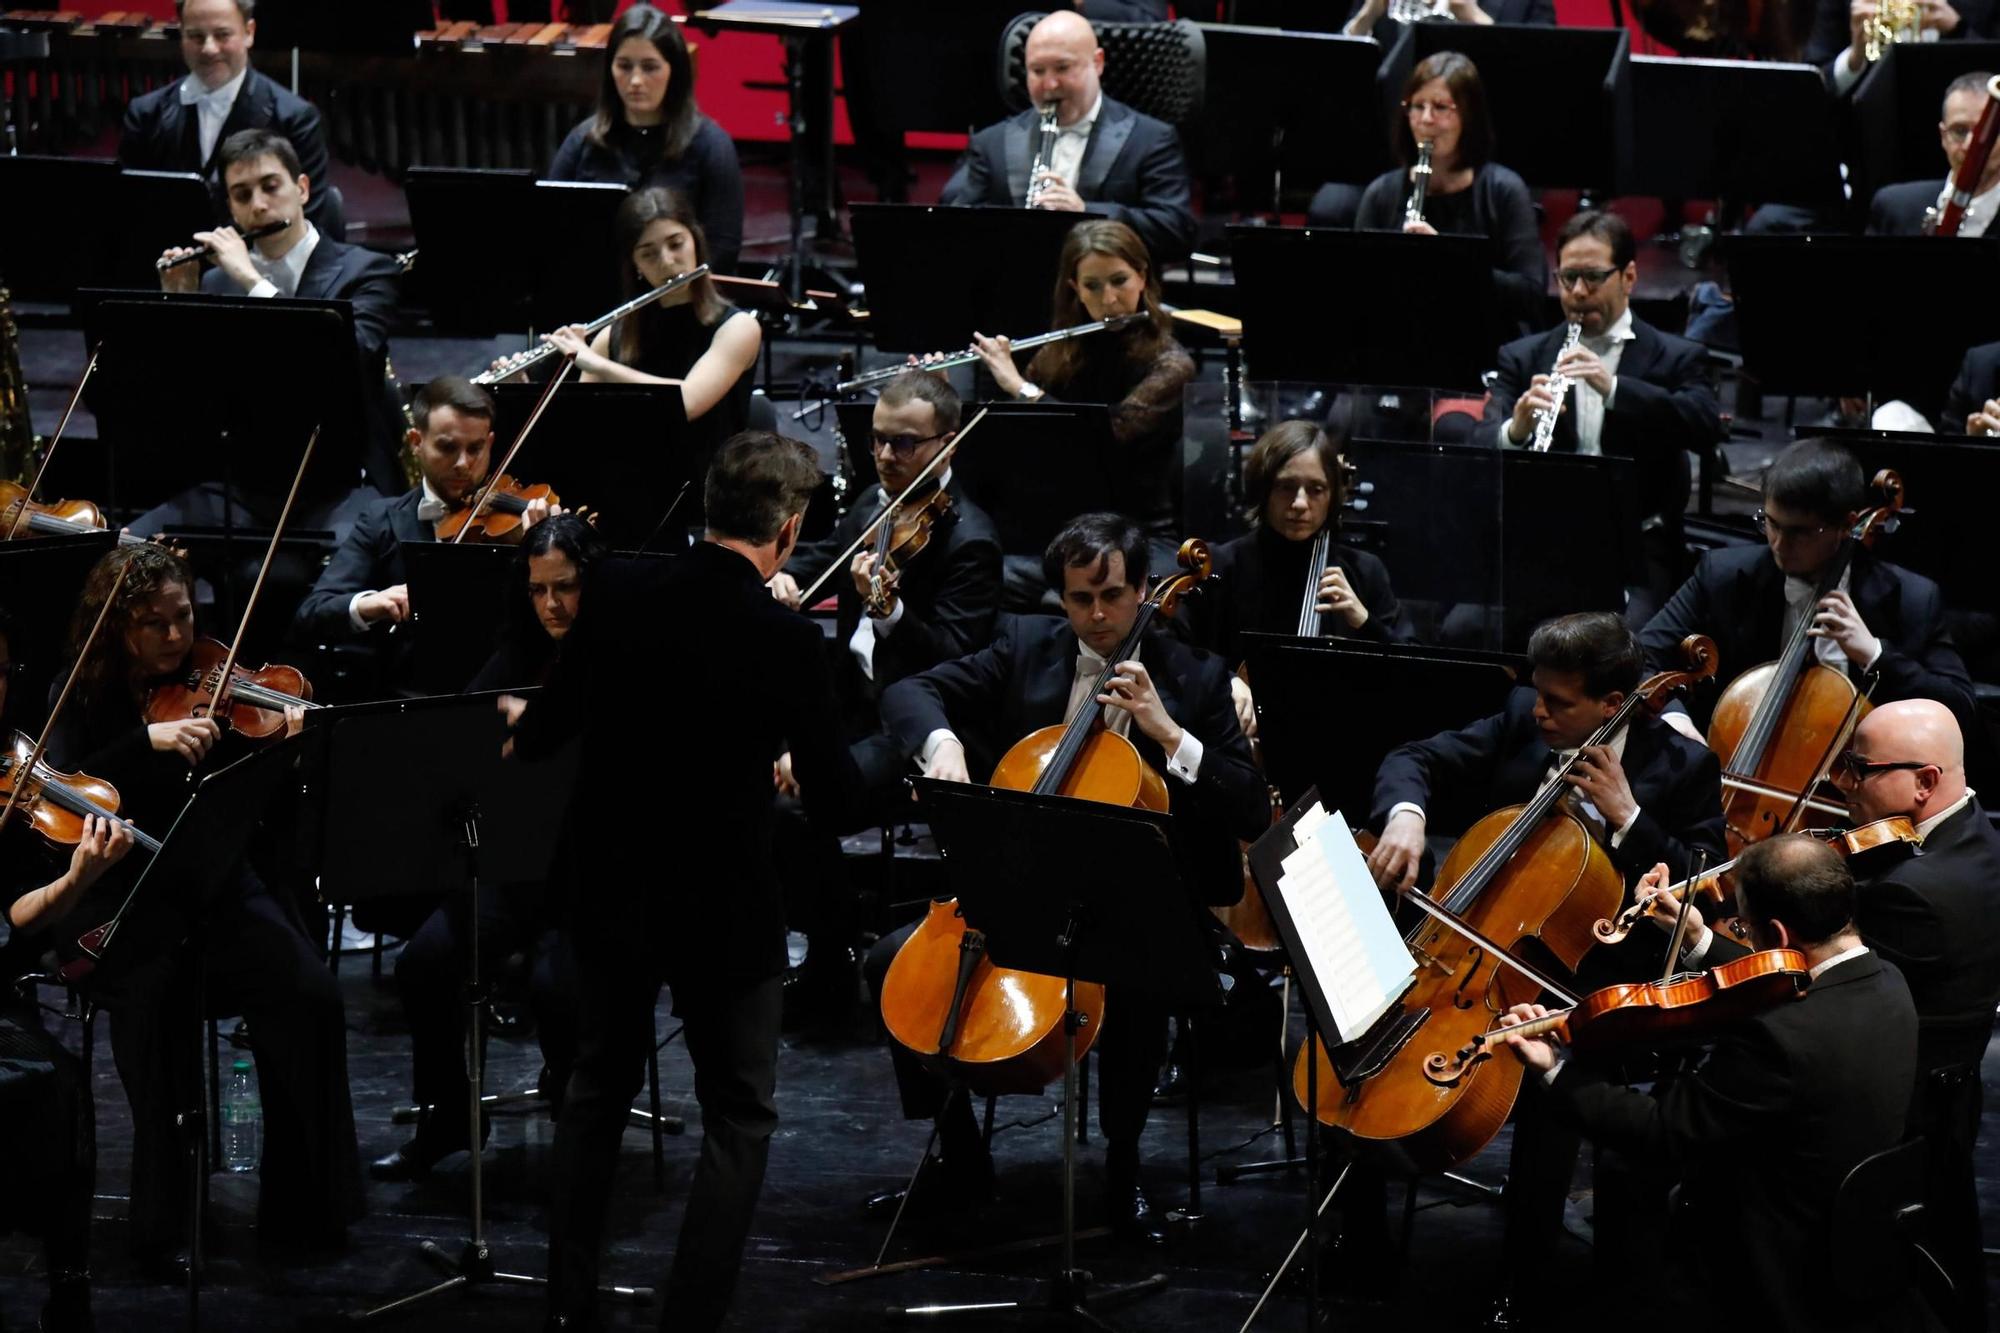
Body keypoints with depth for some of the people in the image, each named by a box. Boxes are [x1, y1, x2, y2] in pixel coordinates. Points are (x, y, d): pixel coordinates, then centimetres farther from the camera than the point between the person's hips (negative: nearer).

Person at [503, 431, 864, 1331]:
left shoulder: (618, 591, -9)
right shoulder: (790, 643, -20)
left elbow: (541, 732, 3)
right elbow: (832, 803, -12)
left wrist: (523, 723, 27)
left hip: (610, 890, 4)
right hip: (723, 910, -4)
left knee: (598, 1089, 23)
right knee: (739, 1118, 10)